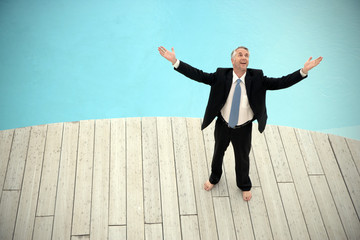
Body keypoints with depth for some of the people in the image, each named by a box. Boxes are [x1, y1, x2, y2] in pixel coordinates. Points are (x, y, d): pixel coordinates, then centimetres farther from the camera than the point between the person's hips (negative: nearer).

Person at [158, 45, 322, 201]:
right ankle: (214, 178, 57)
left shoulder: (256, 78, -15)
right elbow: (198, 75, -23)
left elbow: (281, 83, -19)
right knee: (218, 153, 25)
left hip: (243, 129, 0)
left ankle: (244, 186, 51)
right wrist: (175, 61, -34)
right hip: (223, 126, 0)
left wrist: (304, 71, -31)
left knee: (242, 158, 21)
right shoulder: (221, 76, -17)